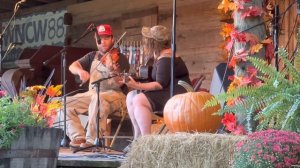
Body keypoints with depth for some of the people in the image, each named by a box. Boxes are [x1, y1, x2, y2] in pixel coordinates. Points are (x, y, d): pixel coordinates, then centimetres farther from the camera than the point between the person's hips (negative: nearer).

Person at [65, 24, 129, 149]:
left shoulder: (120, 59, -1)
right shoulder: (92, 56, 16)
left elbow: (118, 84, -14)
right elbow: (72, 66, 7)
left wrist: (112, 70, -35)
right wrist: (80, 71, -16)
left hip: (114, 95, -6)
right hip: (92, 94, 6)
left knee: (98, 99, -39)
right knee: (67, 103, -14)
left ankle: (92, 139, -37)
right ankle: (79, 138, -17)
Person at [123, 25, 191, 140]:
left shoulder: (166, 59, -16)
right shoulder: (159, 55, 16)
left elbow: (160, 84, -24)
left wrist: (137, 86, -28)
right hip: (166, 93, 11)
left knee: (139, 100, -25)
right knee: (131, 97, 4)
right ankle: (138, 138, 0)